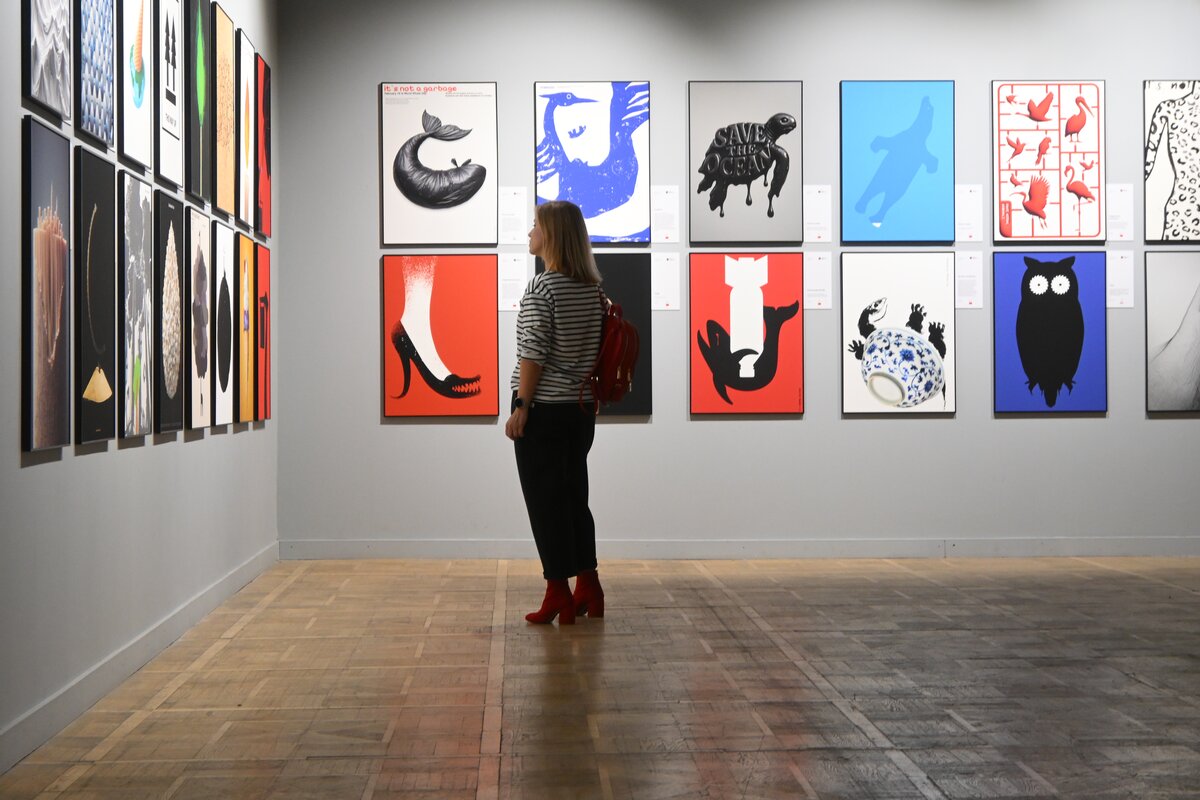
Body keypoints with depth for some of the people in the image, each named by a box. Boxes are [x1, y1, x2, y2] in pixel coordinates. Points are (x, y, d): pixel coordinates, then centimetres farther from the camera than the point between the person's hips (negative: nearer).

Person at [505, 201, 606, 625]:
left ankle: (559, 597, 5)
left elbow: (534, 353, -17)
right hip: (581, 408, 7)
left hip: (543, 410, -7)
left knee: (545, 501, 1)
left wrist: (521, 407, -13)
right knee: (574, 496, 15)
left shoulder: (542, 288, -14)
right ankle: (588, 589, 19)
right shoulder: (593, 288, 7)